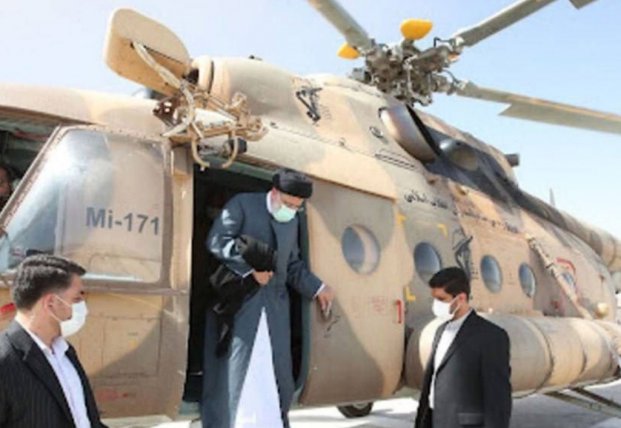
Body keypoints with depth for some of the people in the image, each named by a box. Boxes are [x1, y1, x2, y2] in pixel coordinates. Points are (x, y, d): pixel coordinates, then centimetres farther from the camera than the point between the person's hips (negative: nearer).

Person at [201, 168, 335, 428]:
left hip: (274, 304, 6)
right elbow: (216, 242, -12)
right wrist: (252, 267, -19)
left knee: (275, 372, 8)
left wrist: (317, 289, 10)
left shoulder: (292, 222, 17)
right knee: (232, 369, -2)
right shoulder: (242, 204, -2)